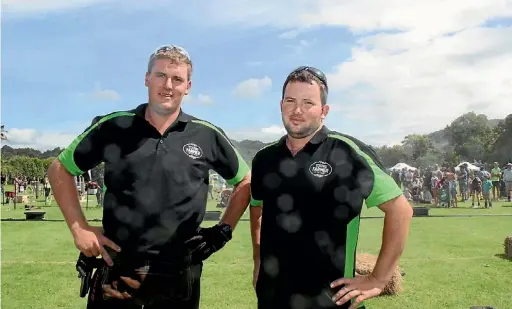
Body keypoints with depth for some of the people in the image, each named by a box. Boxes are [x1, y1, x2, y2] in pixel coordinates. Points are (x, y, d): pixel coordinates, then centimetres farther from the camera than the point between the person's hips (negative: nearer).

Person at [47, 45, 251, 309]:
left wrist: (224, 230, 3)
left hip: (179, 274, 1)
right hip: (117, 270, 0)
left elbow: (245, 181, 12)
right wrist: (79, 229, 0)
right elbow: (60, 169, 8)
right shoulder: (113, 127, -2)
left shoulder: (207, 136, -1)